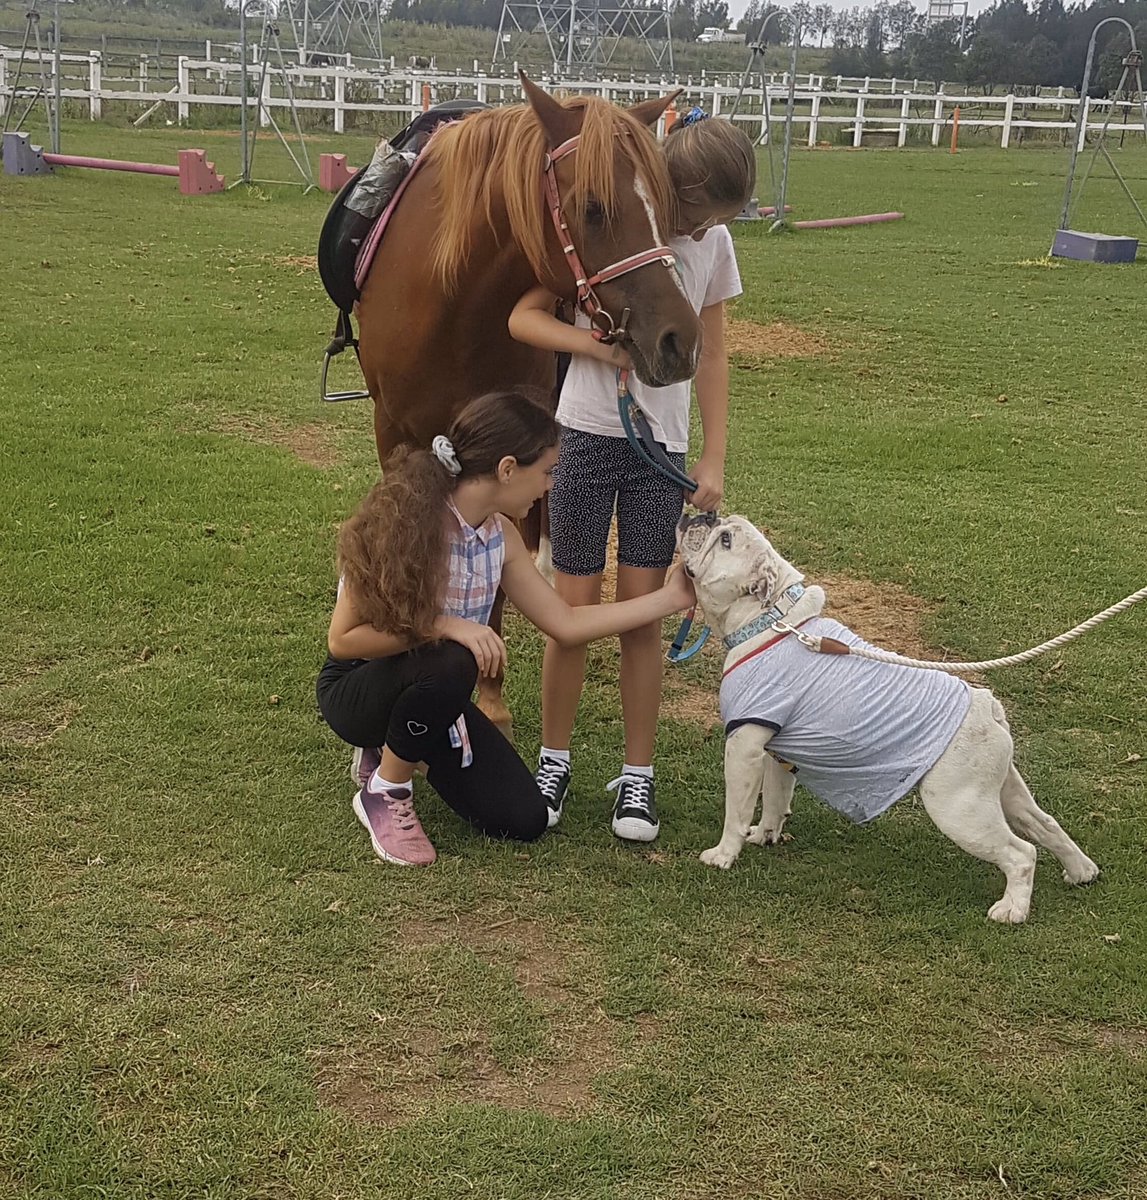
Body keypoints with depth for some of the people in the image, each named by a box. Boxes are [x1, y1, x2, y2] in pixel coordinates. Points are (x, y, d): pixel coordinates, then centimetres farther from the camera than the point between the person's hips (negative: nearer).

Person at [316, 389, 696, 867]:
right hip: (357, 689, -6)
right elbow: (342, 640, -24)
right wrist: (445, 626, -33)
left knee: (524, 819, -7)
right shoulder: (405, 521, -26)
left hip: (434, 696, 6)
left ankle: (406, 749, 17)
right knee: (449, 665, -39)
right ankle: (384, 792, -11)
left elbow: (567, 624, 3)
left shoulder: (500, 536, -4)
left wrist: (670, 598, 3)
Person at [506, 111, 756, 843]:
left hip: (662, 447, 2)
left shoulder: (714, 243, -1)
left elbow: (712, 356, 6)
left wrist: (714, 460, 2)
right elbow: (524, 317, -5)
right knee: (575, 606, 3)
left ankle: (638, 776, 15)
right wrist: (594, 344, -23)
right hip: (588, 434, -2)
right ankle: (555, 760, 21)